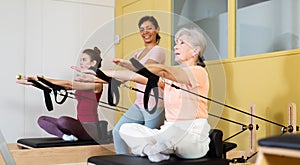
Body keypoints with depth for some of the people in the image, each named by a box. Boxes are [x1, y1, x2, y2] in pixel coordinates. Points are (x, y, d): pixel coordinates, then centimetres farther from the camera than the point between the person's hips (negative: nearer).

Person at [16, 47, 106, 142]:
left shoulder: (96, 83, -10)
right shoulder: (81, 82, 16)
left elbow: (68, 84, -20)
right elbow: (60, 86, 5)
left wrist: (45, 79, -22)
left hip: (90, 128, -9)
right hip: (80, 125, 9)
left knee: (62, 120, -36)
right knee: (41, 120, 0)